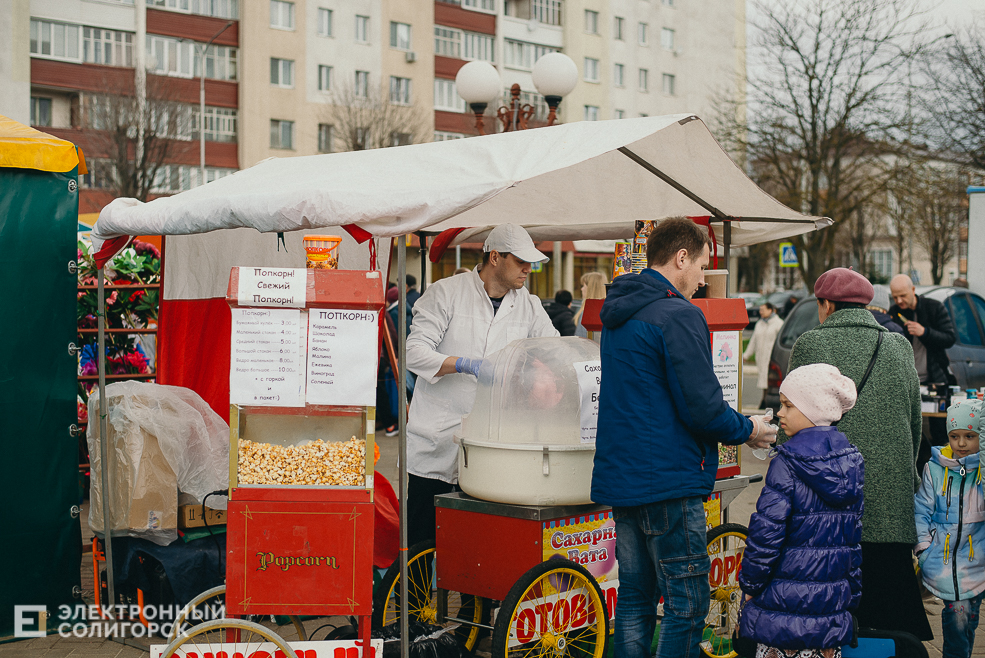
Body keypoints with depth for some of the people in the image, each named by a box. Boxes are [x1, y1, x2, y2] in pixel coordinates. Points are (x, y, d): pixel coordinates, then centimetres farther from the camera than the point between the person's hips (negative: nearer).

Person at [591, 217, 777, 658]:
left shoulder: (617, 314, 14)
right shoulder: (678, 315, -15)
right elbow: (702, 407, -18)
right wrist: (748, 430, 2)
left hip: (618, 474, 9)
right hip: (668, 481, -9)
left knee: (633, 598, 15)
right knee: (687, 605, -1)